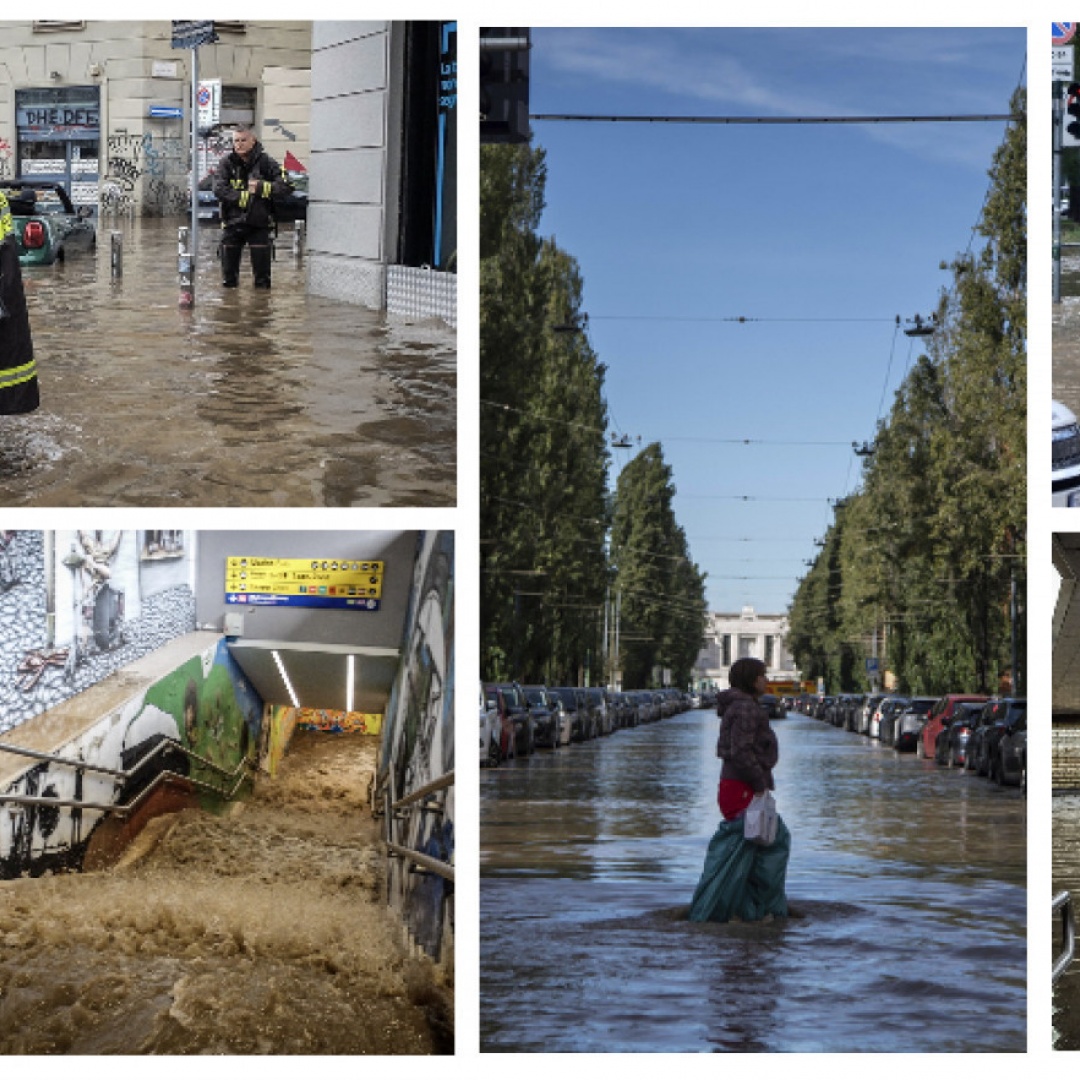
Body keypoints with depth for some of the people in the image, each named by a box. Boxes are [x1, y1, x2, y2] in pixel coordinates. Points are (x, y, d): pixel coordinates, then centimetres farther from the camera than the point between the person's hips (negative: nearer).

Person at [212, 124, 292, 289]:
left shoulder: (265, 162, -2)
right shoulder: (227, 163, 1)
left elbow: (285, 186, -10)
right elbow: (219, 190, -12)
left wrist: (261, 188, -20)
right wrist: (244, 196, -17)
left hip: (259, 223, -1)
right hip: (232, 222, 1)